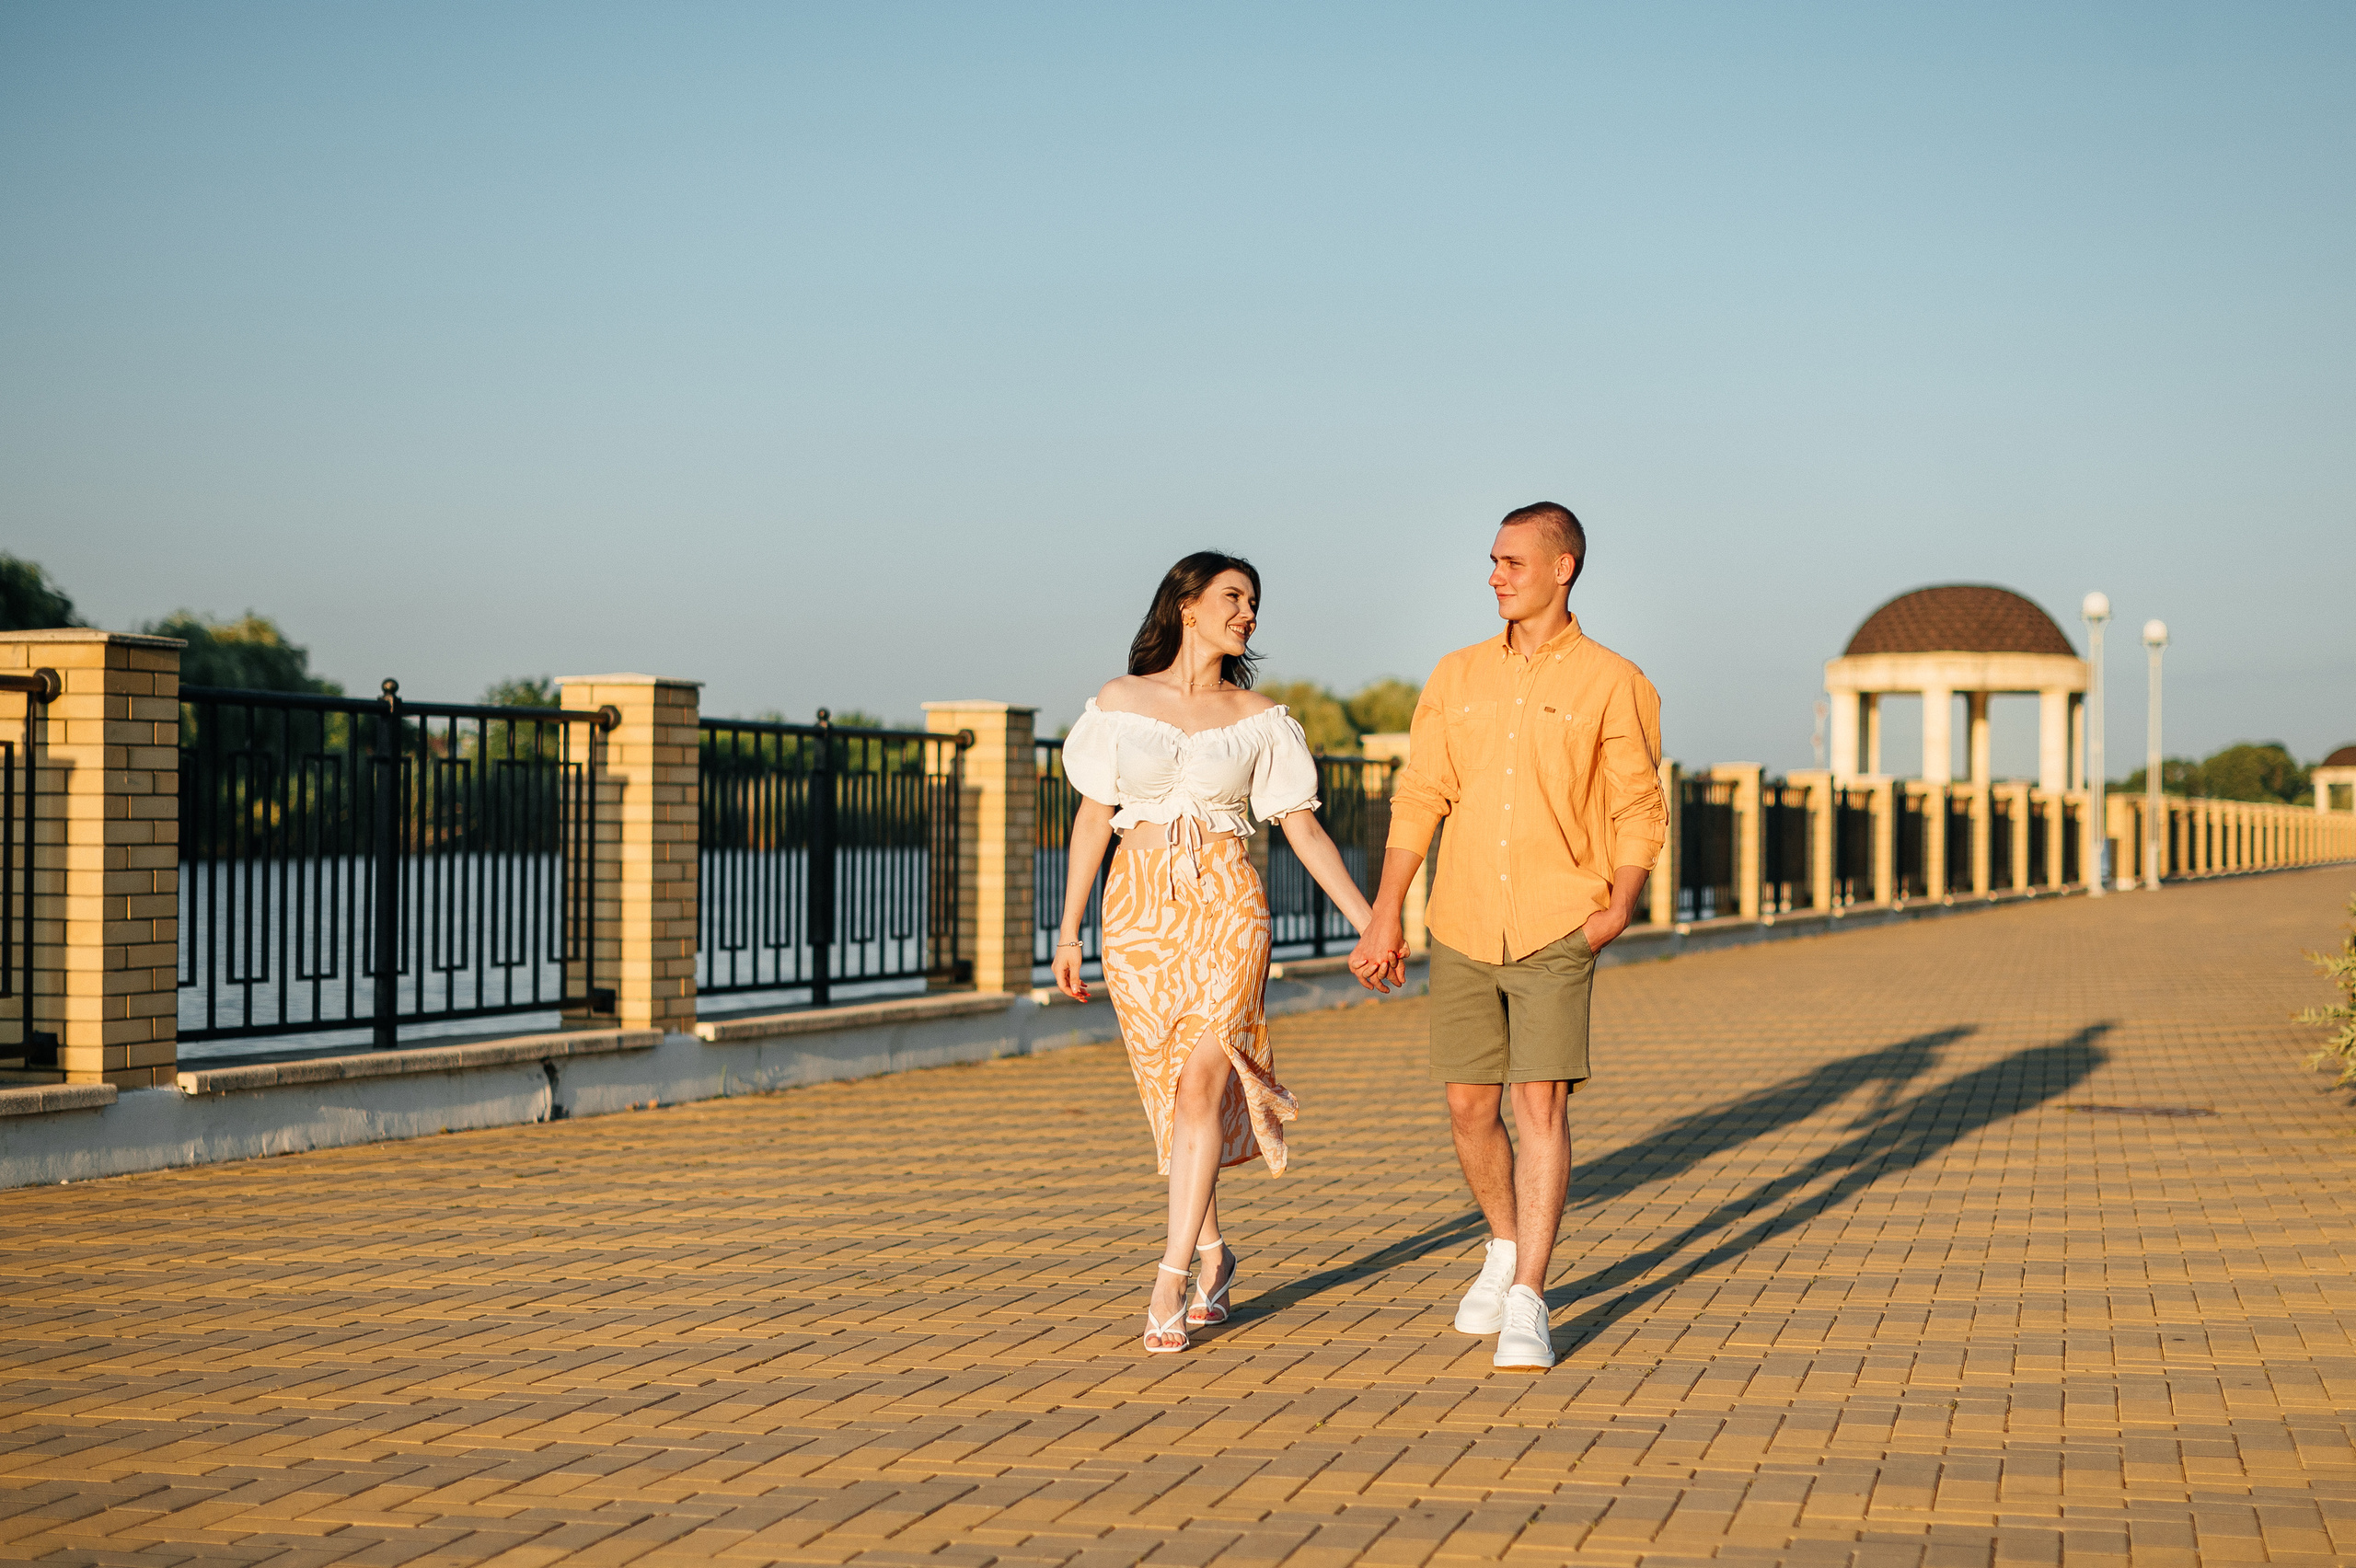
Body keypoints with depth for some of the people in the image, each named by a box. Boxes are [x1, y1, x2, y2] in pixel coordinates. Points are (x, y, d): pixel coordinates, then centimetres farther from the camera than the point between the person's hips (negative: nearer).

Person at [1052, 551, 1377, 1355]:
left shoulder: (1258, 718, 4)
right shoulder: (1120, 701, 4)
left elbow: (1303, 827, 6)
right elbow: (1093, 816, 6)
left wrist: (1368, 921, 1)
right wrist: (1067, 931, 4)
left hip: (1225, 906, -1)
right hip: (1138, 910, 1)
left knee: (1200, 1086, -12)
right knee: (1170, 1094, 8)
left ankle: (1169, 1283, -8)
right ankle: (1213, 1254, 28)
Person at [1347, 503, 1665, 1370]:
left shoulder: (1614, 683, -2)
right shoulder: (1457, 677, 8)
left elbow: (1640, 812, 0)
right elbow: (1418, 801, 7)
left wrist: (1617, 909, -13)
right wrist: (1383, 921, 2)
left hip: (1556, 933, -4)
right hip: (1463, 931, 4)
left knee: (1541, 1106, -13)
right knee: (1470, 1106, 9)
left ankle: (1526, 1307, -10)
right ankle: (1506, 1251, 35)